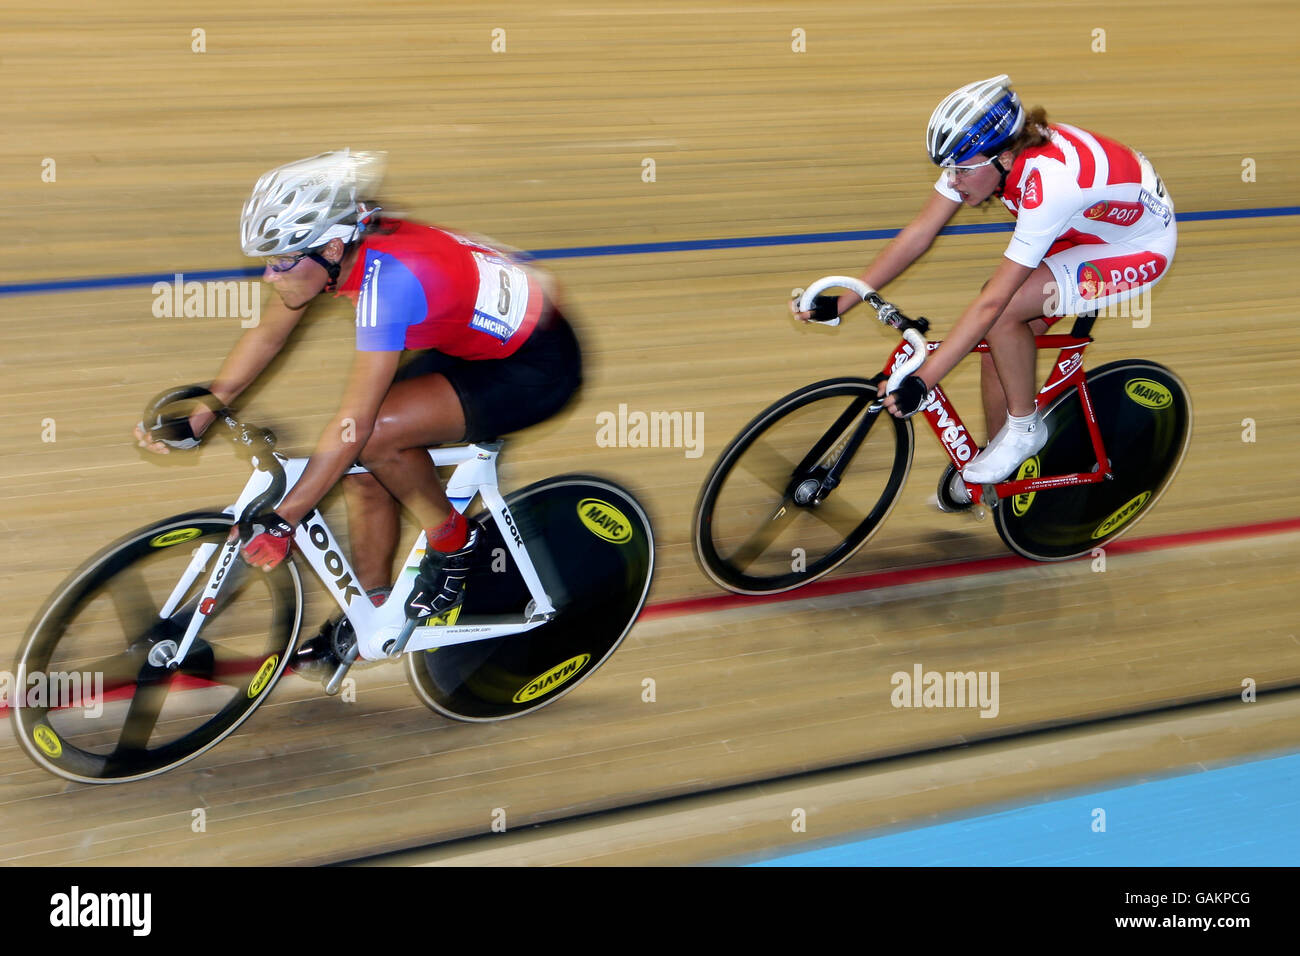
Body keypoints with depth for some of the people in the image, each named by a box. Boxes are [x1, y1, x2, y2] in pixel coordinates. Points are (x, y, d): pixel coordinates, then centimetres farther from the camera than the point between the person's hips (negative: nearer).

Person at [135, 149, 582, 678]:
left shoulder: (389, 277, -34)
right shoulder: (333, 245, -11)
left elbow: (353, 421, -33)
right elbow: (267, 333, 3)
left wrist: (281, 520, -30)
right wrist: (194, 417, -1)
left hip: (536, 367, -9)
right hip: (470, 342, 9)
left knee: (376, 434, -25)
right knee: (365, 471, 2)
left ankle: (451, 540, 0)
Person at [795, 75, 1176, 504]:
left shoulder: (1048, 182, -39)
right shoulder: (978, 152, -18)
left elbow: (991, 302, -39)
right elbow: (918, 233, -12)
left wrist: (920, 381, -39)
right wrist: (840, 302, -16)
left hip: (1140, 249, -8)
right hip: (1082, 230, 8)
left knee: (1002, 311, -26)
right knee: (996, 344, -2)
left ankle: (1024, 428, -4)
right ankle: (997, 456, 20)